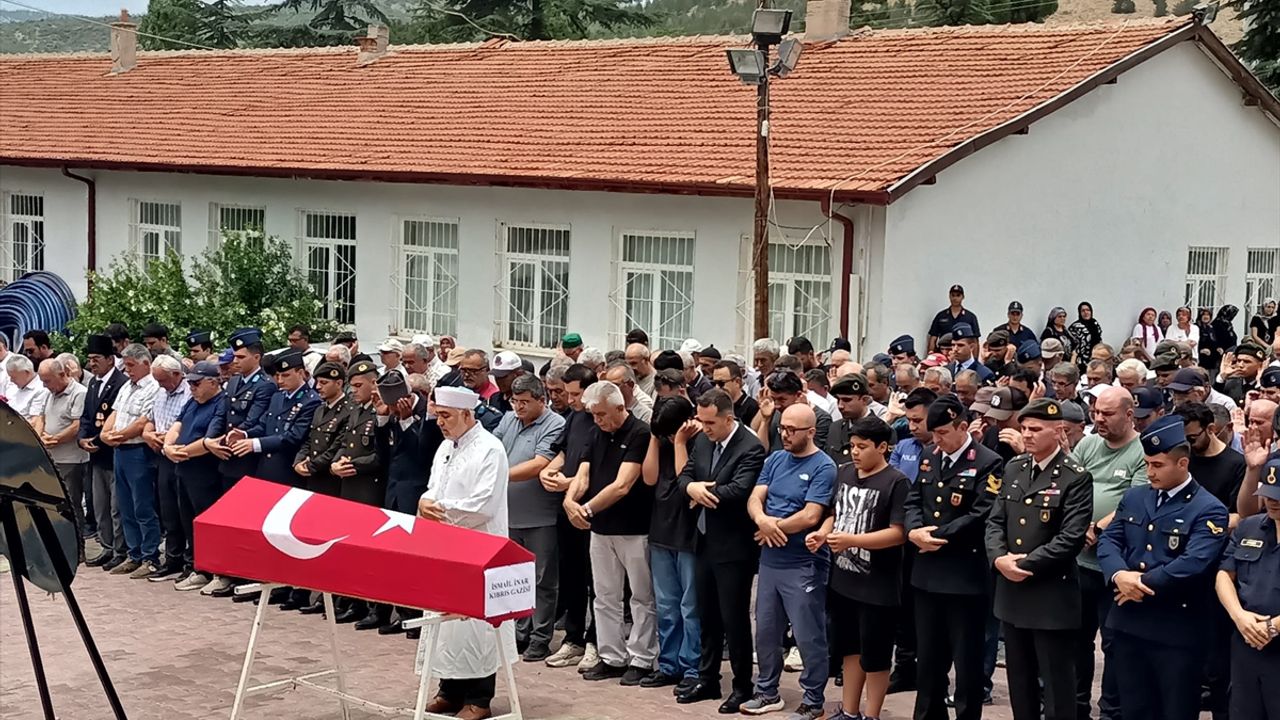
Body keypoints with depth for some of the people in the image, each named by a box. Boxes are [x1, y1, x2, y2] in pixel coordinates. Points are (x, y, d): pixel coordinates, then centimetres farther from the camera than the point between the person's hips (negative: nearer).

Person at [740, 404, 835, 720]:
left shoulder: (823, 467, -13)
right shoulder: (775, 460, 7)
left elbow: (810, 516, -20)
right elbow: (754, 499, 1)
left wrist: (771, 528, -9)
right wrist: (762, 520, -22)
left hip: (804, 565, -7)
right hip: (770, 561, 7)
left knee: (808, 637, 2)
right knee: (766, 631, 15)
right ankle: (767, 692, 30)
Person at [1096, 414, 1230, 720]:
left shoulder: (1208, 510, -9)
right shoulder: (1134, 497, 11)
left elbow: (1193, 564, -21)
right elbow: (1108, 540, 5)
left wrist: (1141, 583, -16)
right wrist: (1119, 575, -16)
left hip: (1176, 630, -5)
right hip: (1129, 623, 6)